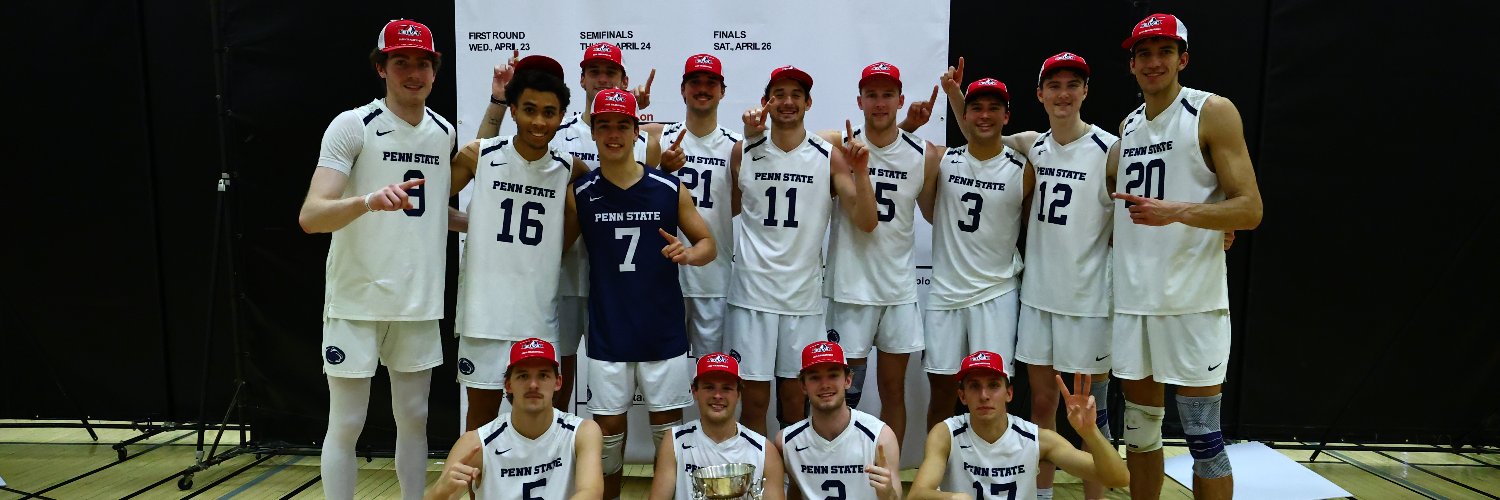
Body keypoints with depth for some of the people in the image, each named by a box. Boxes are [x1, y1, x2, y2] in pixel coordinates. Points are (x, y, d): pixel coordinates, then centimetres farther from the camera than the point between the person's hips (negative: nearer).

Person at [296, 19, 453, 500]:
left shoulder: (444, 132, 8)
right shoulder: (352, 125, -9)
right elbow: (310, 216, -19)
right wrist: (369, 201, -36)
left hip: (420, 302, 5)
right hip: (356, 301, -5)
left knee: (414, 418, 13)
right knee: (346, 424, 3)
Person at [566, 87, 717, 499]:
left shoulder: (670, 189, -2)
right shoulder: (580, 193, 0)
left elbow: (709, 244, 4)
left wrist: (689, 254, -16)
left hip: (663, 331, 0)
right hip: (607, 333, 0)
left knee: (668, 426, 9)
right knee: (608, 426, 10)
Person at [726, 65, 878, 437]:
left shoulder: (830, 157, 1)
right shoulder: (744, 153, 3)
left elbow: (866, 223, -2)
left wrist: (860, 171, -17)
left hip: (803, 295, 1)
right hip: (752, 292, 0)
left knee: (794, 400, 10)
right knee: (755, 399, 3)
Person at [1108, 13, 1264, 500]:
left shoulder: (1213, 112, -4)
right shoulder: (1128, 125, 13)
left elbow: (1249, 210, -11)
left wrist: (1175, 212, -23)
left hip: (1192, 298, -5)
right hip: (1133, 297, 6)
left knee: (1203, 439, 0)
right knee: (1139, 428, 14)